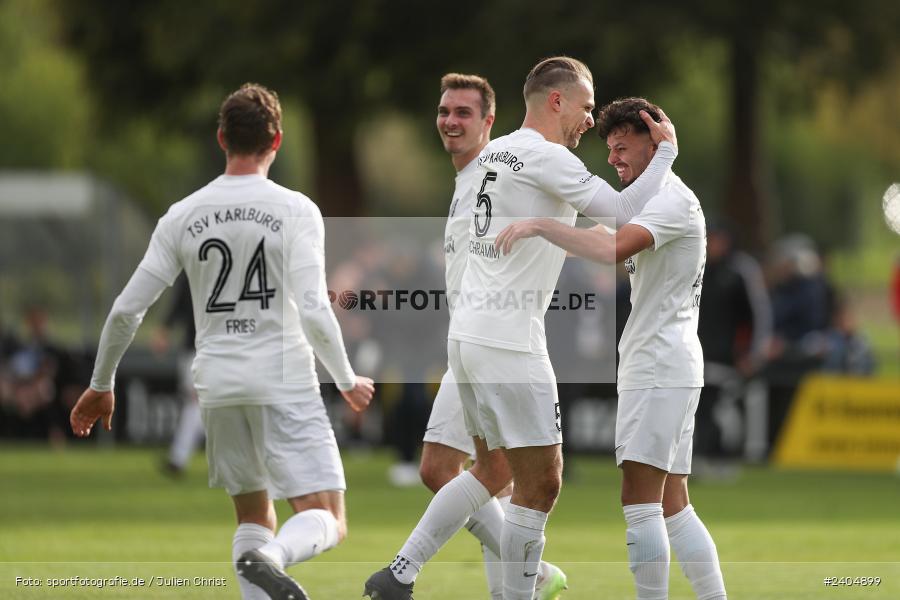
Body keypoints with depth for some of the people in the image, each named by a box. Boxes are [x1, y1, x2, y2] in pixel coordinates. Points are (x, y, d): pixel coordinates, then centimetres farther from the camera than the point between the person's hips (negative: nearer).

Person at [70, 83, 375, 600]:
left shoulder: (182, 217, 5)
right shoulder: (295, 211, -7)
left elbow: (126, 310, 5)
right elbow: (313, 311, -15)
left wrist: (101, 385, 19)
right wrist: (348, 382, 0)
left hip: (217, 386, 4)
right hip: (285, 382, -4)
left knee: (255, 516, 19)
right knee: (327, 522, -5)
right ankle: (269, 558, -36)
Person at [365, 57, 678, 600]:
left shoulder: (494, 152, 13)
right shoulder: (545, 157, -13)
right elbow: (621, 211, -18)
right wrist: (666, 152, -6)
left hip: (468, 334, 9)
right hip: (509, 345, -9)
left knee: (494, 469, 21)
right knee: (541, 484, -1)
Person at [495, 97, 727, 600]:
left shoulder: (670, 198, -13)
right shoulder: (668, 199, 21)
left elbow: (614, 250, -30)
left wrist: (540, 226, -29)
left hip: (660, 366, -11)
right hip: (670, 368, 11)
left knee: (640, 502, -13)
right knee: (673, 507, 10)